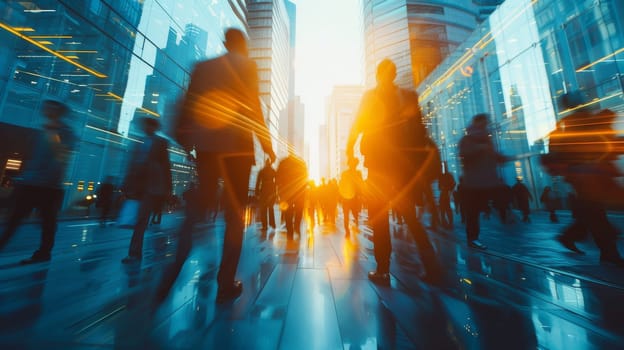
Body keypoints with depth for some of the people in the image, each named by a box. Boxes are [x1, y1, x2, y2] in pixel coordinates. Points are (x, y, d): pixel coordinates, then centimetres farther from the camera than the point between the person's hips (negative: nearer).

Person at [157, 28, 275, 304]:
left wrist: (184, 139, 18)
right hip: (237, 145, -4)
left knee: (198, 208, 12)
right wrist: (266, 142, -3)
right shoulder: (247, 65, 9)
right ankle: (226, 285, 8)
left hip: (205, 144, 4)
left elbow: (187, 104, 13)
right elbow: (253, 106, -4)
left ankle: (171, 276, 8)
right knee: (235, 213, 1)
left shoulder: (203, 66, 20)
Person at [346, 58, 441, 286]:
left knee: (378, 216, 3)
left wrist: (349, 148, 4)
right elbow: (418, 131, 10)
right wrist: (420, 164, 12)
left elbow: (358, 123, -6)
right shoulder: (409, 96, 14)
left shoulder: (370, 96, 5)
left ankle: (383, 270, 7)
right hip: (405, 162, 4)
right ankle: (431, 264, 9)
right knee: (409, 214, 15)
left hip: (379, 162, -4)